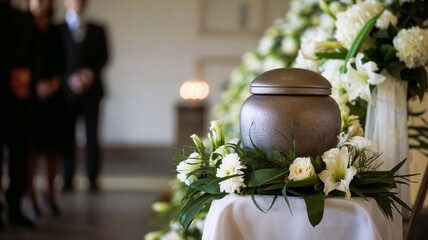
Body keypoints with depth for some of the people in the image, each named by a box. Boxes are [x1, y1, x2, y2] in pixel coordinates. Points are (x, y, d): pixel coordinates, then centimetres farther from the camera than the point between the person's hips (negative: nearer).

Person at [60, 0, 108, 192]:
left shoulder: (97, 30, 15)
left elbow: (103, 56, 7)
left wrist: (90, 73, -9)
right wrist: (70, 78, -14)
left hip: (91, 89, 1)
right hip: (67, 90, -1)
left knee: (92, 136, -3)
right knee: (67, 137, -2)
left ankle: (93, 180, 2)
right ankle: (67, 181, 3)